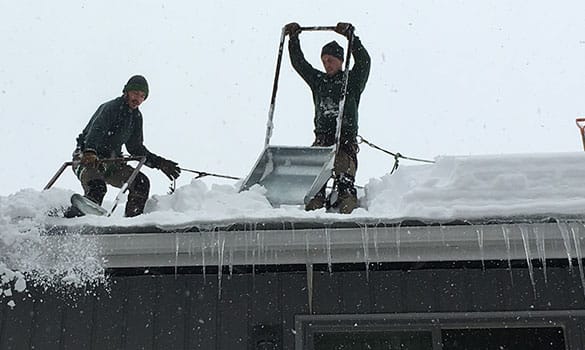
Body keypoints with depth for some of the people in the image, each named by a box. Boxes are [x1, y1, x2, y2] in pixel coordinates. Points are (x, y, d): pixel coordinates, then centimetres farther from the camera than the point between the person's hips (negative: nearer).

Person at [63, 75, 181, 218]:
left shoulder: (136, 116, 10)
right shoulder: (110, 108, -14)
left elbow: (135, 147, 18)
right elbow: (96, 130, -32)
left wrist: (159, 163, 10)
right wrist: (90, 152, -52)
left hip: (110, 162, 7)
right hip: (87, 158, -7)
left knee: (141, 183, -6)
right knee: (97, 188, -34)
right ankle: (71, 215, -27)